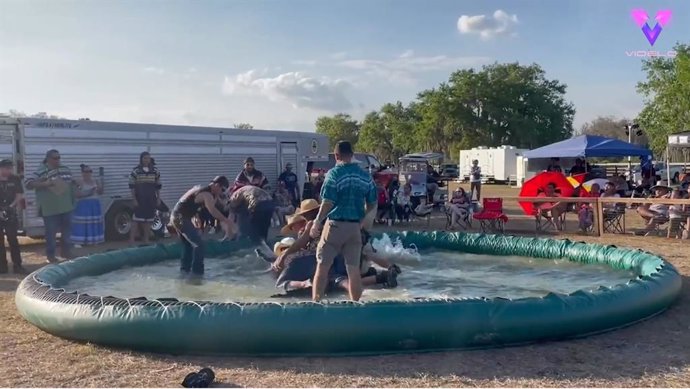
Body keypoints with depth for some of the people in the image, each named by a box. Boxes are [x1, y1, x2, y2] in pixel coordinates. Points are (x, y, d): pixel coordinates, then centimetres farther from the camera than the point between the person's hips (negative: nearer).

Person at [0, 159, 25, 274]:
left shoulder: (15, 180, 3)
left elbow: (20, 195, 0)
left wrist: (12, 205, -15)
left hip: (10, 214, 0)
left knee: (13, 240, 2)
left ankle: (17, 265, 5)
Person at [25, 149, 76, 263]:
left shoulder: (66, 169, 9)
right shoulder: (41, 171, -9)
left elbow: (72, 182, 23)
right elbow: (28, 184, -17)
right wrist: (44, 183, -26)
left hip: (67, 207, 6)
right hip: (50, 209, -6)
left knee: (67, 229, 15)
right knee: (51, 232, 0)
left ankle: (66, 251, 30)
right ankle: (50, 255, 13)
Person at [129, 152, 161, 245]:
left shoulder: (155, 171, 6)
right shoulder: (135, 171, -5)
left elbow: (158, 186, 11)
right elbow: (132, 186, -5)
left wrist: (158, 198, 6)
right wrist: (134, 200, -10)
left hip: (151, 200, 4)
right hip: (139, 200, -3)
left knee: (148, 220, 8)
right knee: (136, 220, -6)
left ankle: (146, 240, 17)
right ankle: (132, 240, -4)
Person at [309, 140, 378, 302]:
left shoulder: (334, 173, -9)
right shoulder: (366, 176, 6)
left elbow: (328, 203, -14)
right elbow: (372, 205, 10)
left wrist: (317, 222, -4)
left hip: (335, 224, -4)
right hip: (355, 226, 4)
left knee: (322, 266, 5)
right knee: (353, 269, 9)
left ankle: (316, 303, 6)